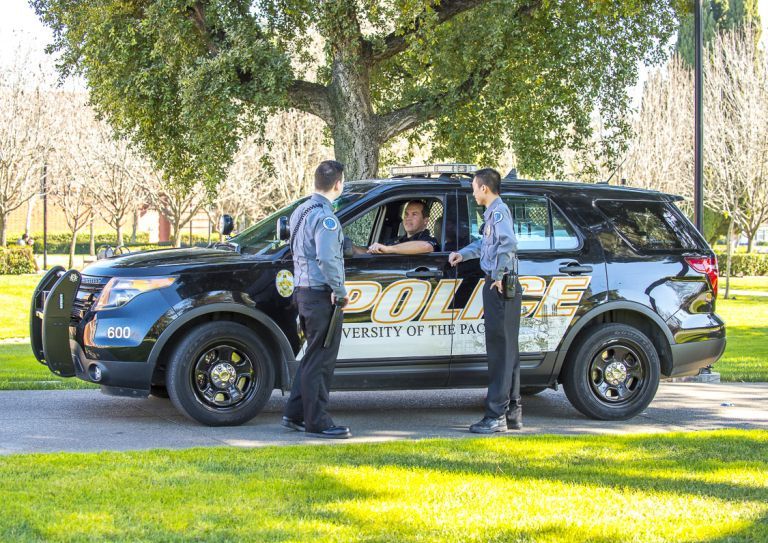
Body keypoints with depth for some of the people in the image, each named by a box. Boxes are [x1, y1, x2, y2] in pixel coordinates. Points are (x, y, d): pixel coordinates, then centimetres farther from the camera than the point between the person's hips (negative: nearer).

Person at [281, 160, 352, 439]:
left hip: (304, 291, 10)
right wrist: (340, 290, -14)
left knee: (313, 356, 17)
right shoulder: (325, 216, -16)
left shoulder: (301, 211, 15)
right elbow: (326, 258, -24)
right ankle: (318, 422, -1)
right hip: (321, 294, -10)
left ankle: (294, 415, 19)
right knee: (320, 360, -5)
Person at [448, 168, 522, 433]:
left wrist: (499, 275, -23)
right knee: (506, 350, 13)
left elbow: (508, 242, -30)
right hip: (498, 287, 10)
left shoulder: (499, 211, -13)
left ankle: (496, 416, -7)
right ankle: (512, 413, 20)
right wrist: (463, 254, 23)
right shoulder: (493, 212, 17)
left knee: (500, 350, -8)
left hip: (500, 288, -10)